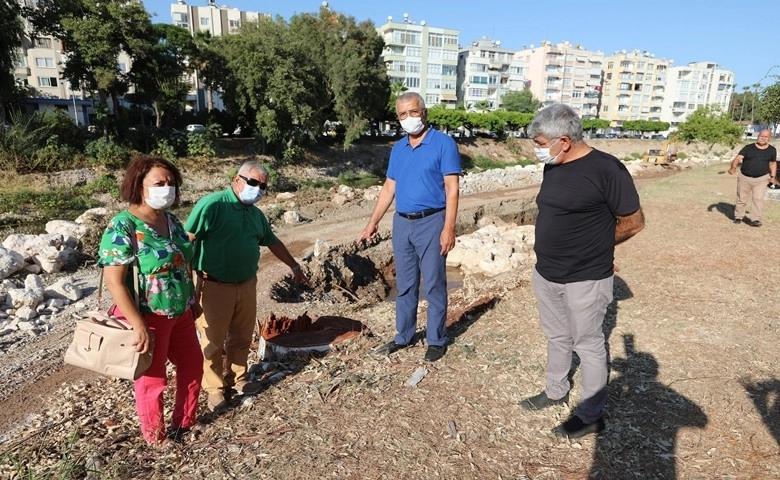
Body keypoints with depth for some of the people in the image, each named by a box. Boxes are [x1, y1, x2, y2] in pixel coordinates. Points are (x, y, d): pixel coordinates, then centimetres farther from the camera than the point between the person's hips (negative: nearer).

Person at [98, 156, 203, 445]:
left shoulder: (171, 221, 3)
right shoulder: (122, 227, -20)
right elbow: (114, 281, -23)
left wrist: (193, 301, 15)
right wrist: (139, 326, -24)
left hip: (180, 312, 8)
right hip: (148, 316, -8)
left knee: (193, 365, 19)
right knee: (152, 378, 10)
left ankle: (185, 421, 42)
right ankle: (156, 438, 34)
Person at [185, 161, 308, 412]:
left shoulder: (257, 214, 9)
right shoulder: (212, 204, -15)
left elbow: (273, 242, 22)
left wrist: (294, 266, 27)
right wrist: (192, 278, -20)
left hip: (246, 285, 7)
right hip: (214, 286, -7)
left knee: (242, 337, 18)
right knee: (213, 340, 7)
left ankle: (237, 379, 37)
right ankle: (215, 388, 25)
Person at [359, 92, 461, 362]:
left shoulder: (444, 144, -6)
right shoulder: (397, 149, 12)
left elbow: (452, 189, -12)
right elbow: (389, 188, 15)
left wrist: (449, 228, -19)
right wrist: (373, 223, 12)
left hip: (431, 223, -5)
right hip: (401, 223, 6)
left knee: (434, 285, 4)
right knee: (405, 285, 14)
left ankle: (436, 340, 18)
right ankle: (403, 336, 27)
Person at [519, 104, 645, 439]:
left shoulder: (606, 169, -18)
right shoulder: (552, 168, 4)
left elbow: (634, 222, -11)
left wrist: (595, 247, -1)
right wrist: (547, 247, 2)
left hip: (585, 280, -7)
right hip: (545, 274, 7)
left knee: (588, 345, 9)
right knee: (556, 338, 22)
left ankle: (591, 415, 26)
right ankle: (556, 392, 43)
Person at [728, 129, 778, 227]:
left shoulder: (772, 150, 6)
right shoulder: (748, 147, -3)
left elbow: (773, 163, 18)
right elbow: (738, 158, -14)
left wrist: (773, 177, 14)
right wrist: (733, 167, -34)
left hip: (761, 179, 1)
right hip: (745, 178, -1)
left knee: (758, 199, -9)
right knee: (741, 199, 8)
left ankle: (755, 219, -8)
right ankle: (738, 216, 24)